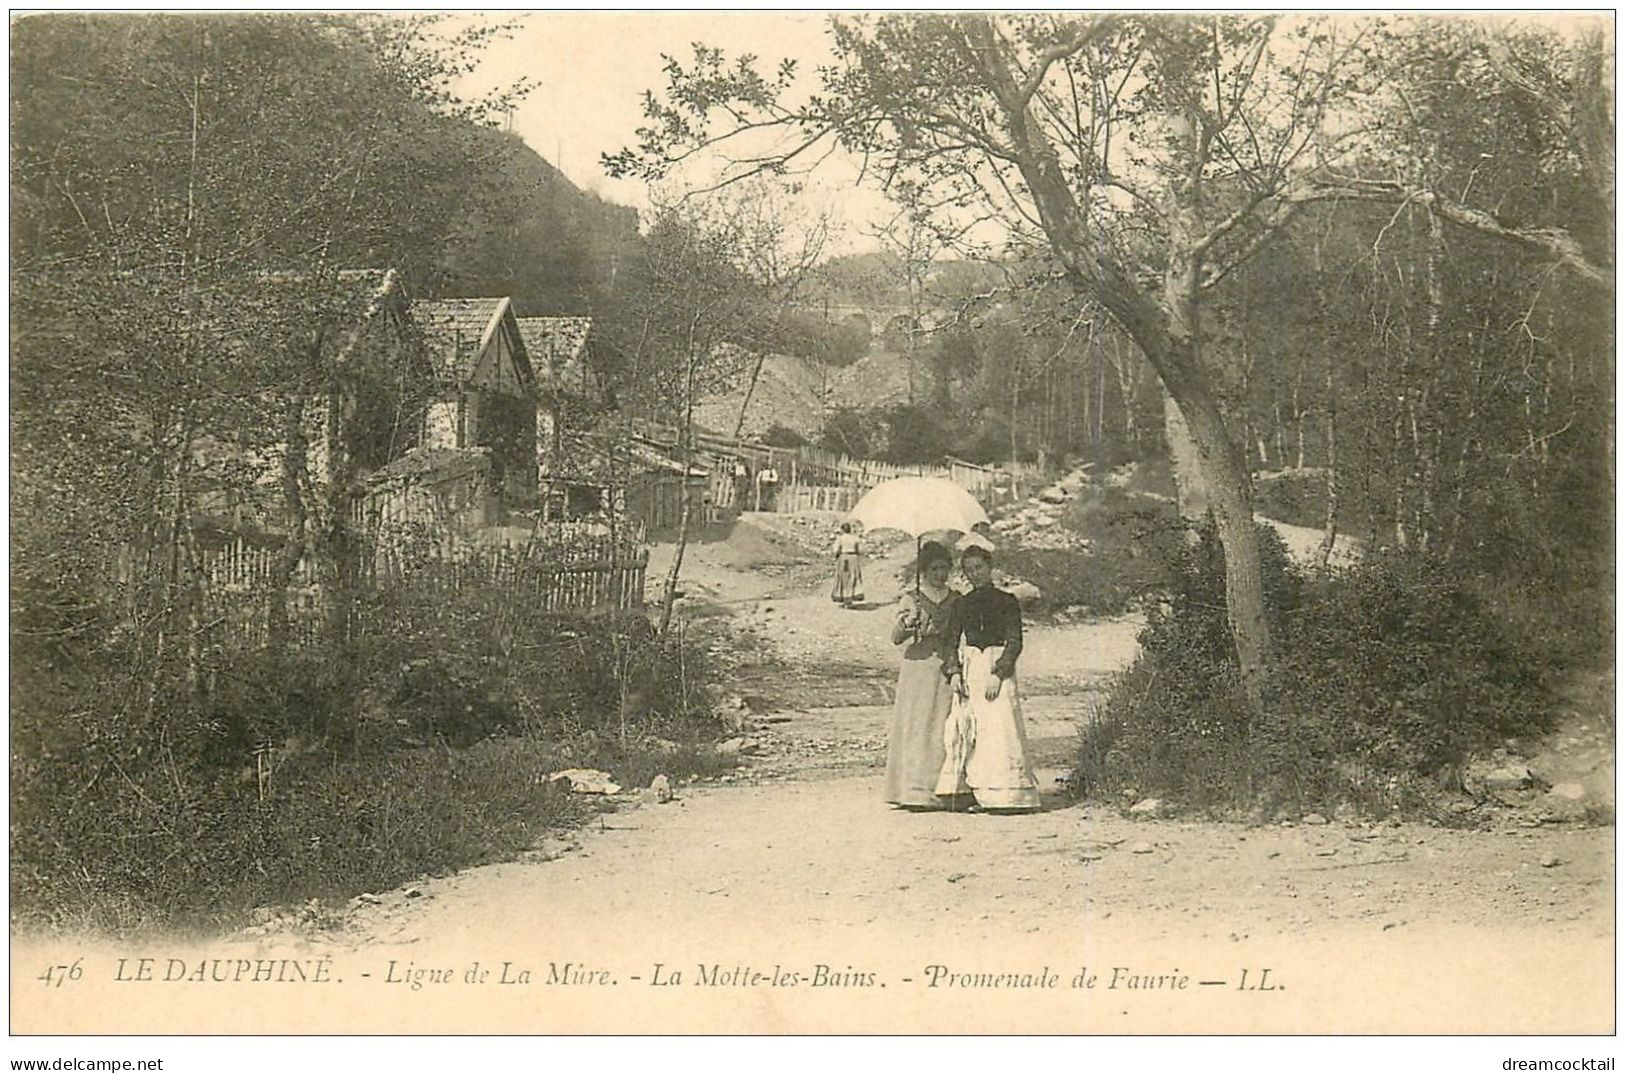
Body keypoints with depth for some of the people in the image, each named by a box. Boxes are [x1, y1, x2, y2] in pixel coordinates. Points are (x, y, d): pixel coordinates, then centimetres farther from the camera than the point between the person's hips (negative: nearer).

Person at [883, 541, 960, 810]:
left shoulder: (957, 600, 12)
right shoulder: (911, 600, 3)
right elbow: (896, 638, -7)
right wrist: (906, 622, -27)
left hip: (948, 671, 3)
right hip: (918, 668, -2)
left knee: (946, 729, 0)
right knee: (917, 727, -6)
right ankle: (915, 790, -6)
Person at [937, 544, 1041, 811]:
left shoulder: (1007, 601, 2)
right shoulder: (961, 604, 13)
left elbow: (1014, 643, -3)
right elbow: (950, 641, 11)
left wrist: (998, 674, -13)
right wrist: (953, 672, -5)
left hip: (998, 669, -4)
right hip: (968, 671, 4)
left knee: (1000, 727, -10)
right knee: (962, 730, -2)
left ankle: (1006, 796, -10)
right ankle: (963, 792, 1)